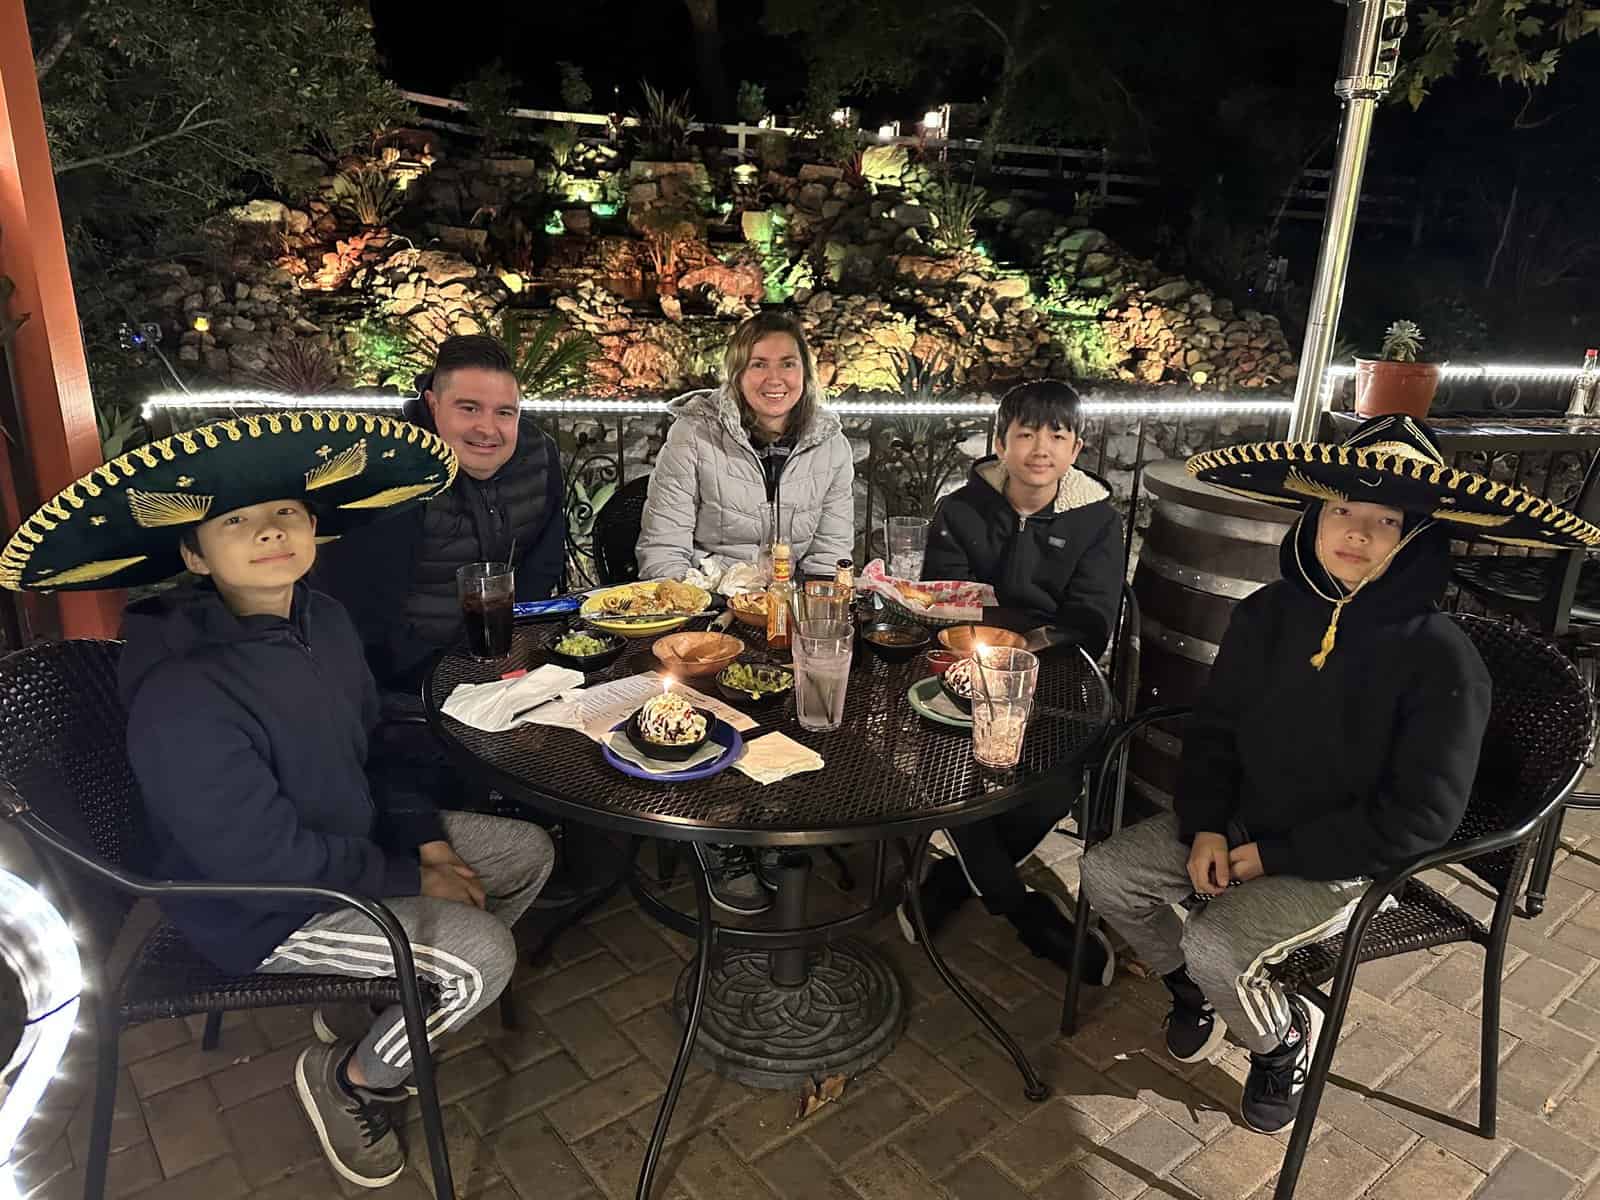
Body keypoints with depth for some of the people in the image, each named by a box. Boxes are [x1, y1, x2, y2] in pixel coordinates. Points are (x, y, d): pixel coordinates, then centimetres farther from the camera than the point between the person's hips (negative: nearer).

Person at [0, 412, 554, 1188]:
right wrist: (411, 881, -18)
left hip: (353, 836, 9)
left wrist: (425, 836, -2)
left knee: (528, 852, 9)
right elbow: (266, 857, -28)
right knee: (483, 955, -21)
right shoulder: (183, 697, -31)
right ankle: (346, 1078, 8)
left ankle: (375, 1003, 21)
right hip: (259, 906, -8)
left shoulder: (323, 620, -4)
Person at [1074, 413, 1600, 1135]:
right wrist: (1205, 826, -10)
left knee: (1214, 945, -24)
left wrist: (1275, 856, -17)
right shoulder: (1268, 614, -5)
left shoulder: (1441, 659, -20)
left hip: (1344, 861, -5)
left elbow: (1421, 816, -18)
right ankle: (1195, 989, 24)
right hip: (1236, 823, 6)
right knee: (1106, 871, -3)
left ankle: (1285, 1037, 11)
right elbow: (1214, 728, 5)